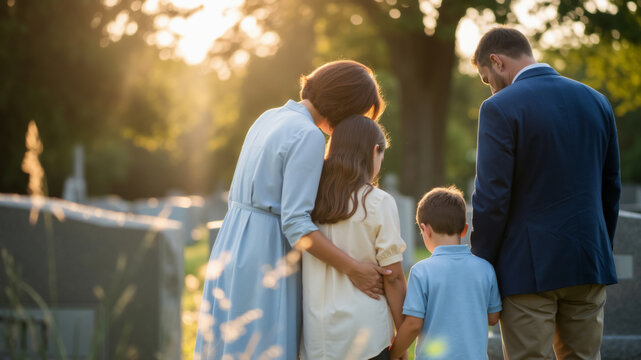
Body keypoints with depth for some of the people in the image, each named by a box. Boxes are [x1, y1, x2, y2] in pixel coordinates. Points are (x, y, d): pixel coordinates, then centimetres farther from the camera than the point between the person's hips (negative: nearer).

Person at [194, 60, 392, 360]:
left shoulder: (269, 118, 12)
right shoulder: (308, 136, -16)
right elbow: (295, 224, -20)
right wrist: (353, 269, -17)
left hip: (231, 244, 9)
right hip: (267, 255, -9)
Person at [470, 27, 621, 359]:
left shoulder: (500, 108, -10)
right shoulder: (595, 101, 9)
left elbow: (491, 198, -13)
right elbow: (610, 189, 14)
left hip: (529, 268, -6)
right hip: (588, 265, 6)